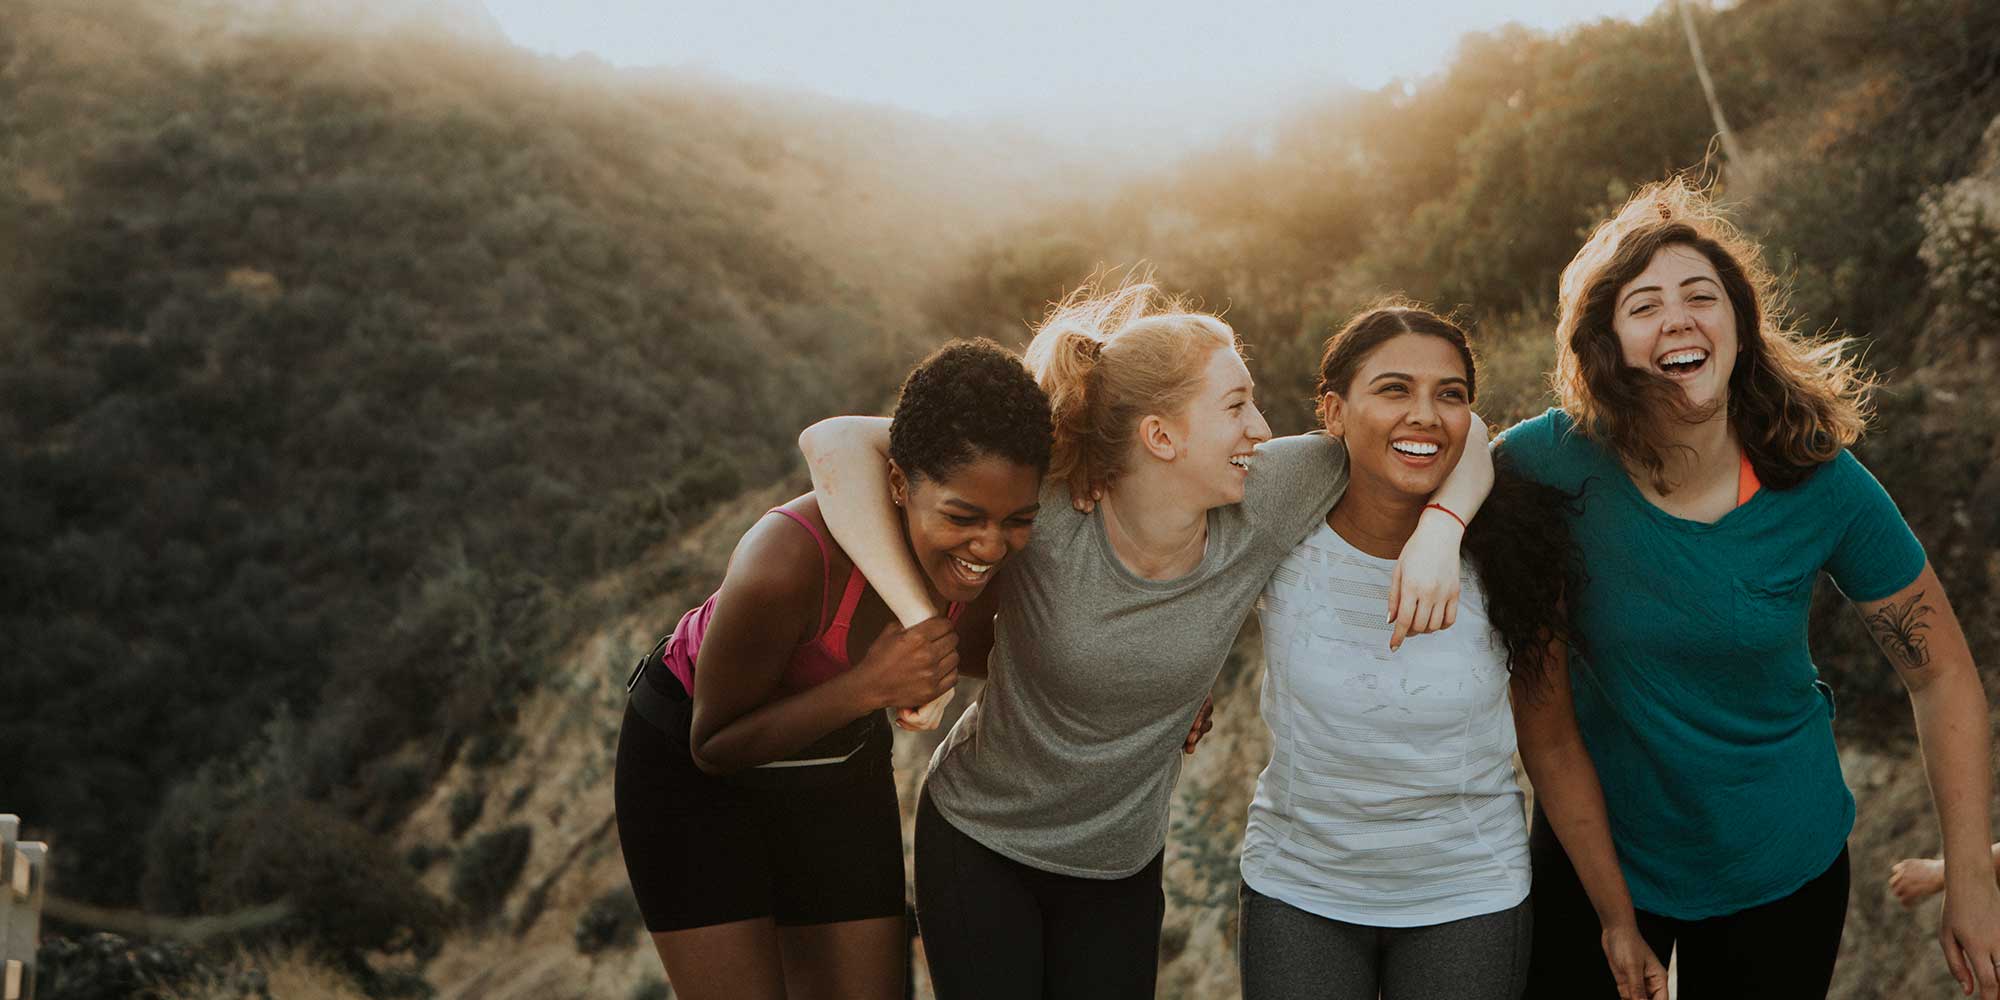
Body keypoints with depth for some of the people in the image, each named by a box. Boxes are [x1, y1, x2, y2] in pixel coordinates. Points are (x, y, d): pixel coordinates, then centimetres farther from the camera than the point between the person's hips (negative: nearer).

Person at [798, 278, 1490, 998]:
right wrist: (919, 619, -40)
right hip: (978, 847, -3)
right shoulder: (1045, 514, -28)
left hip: (1123, 869, 3)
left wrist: (1437, 531, -29)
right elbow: (835, 443, -33)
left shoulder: (1259, 506, -17)